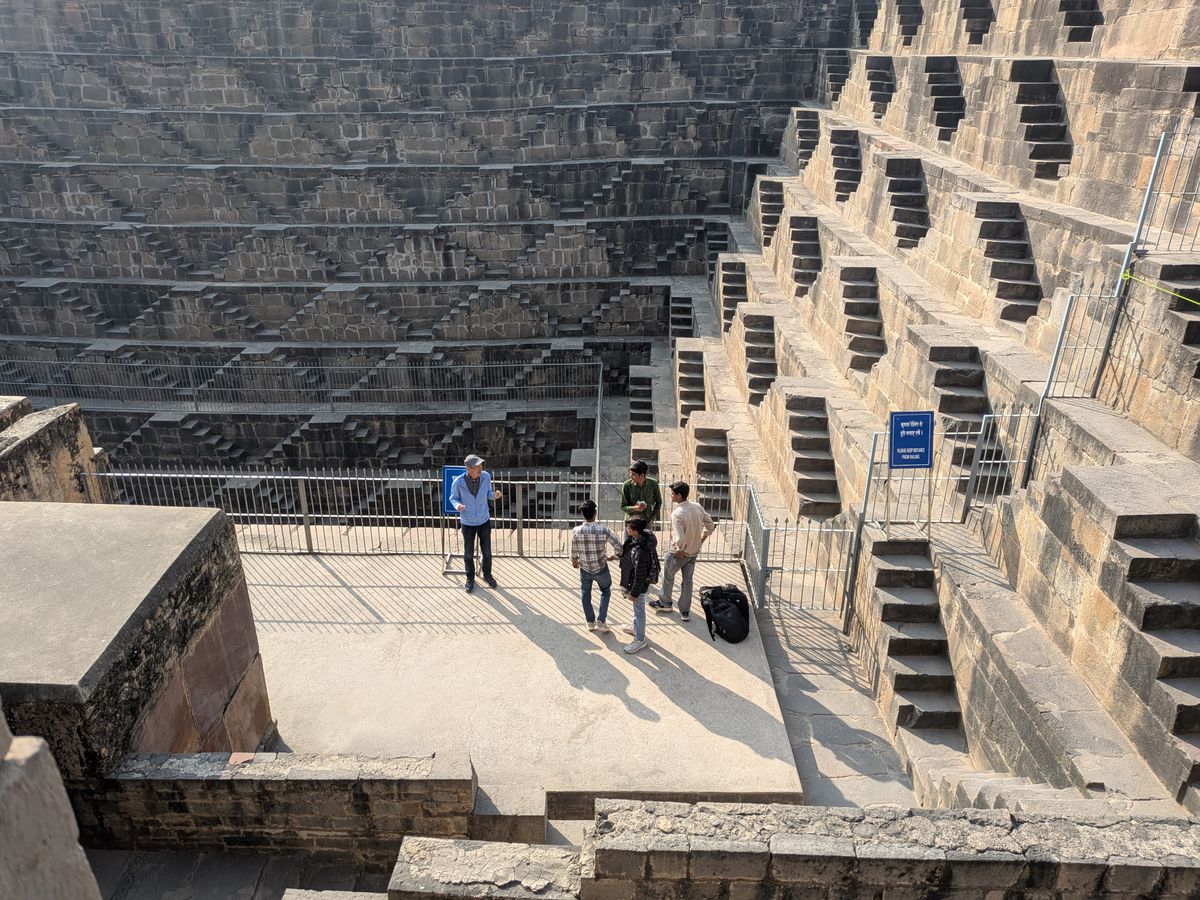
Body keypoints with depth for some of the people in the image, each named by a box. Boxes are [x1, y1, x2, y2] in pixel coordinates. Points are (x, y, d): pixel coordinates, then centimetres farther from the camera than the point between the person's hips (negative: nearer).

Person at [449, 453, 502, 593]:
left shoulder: (486, 476, -15)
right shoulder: (458, 482, -21)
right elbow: (453, 498, -4)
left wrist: (495, 495, -21)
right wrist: (457, 505, -26)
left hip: (484, 521, 2)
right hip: (467, 523, -1)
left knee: (487, 552, 13)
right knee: (468, 554, 13)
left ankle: (487, 574, 39)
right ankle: (470, 578, 36)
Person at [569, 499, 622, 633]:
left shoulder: (576, 531, -19)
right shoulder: (604, 530, -22)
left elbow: (574, 552, -7)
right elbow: (619, 546, -16)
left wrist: (574, 561, 15)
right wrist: (613, 555, 6)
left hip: (584, 569, 1)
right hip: (601, 568, -1)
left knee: (585, 594, 24)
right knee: (605, 591, 24)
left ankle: (590, 622, 29)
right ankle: (601, 621, 17)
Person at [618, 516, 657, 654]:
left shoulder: (640, 551, -40)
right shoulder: (645, 534, -12)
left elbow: (640, 576, -30)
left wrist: (634, 593, -18)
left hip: (638, 585, -9)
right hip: (631, 580, 9)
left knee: (639, 610, 11)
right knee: (637, 608, 30)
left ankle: (640, 640, 30)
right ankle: (636, 628, 52)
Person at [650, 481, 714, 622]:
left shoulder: (677, 514, -30)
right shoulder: (697, 507, -8)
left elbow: (680, 539, -34)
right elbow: (710, 525, 3)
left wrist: (680, 551, -16)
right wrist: (700, 541, 11)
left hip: (680, 553, -6)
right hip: (694, 552, 6)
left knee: (668, 576, 19)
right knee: (688, 580, 18)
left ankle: (665, 603, 39)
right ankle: (685, 611, 27)